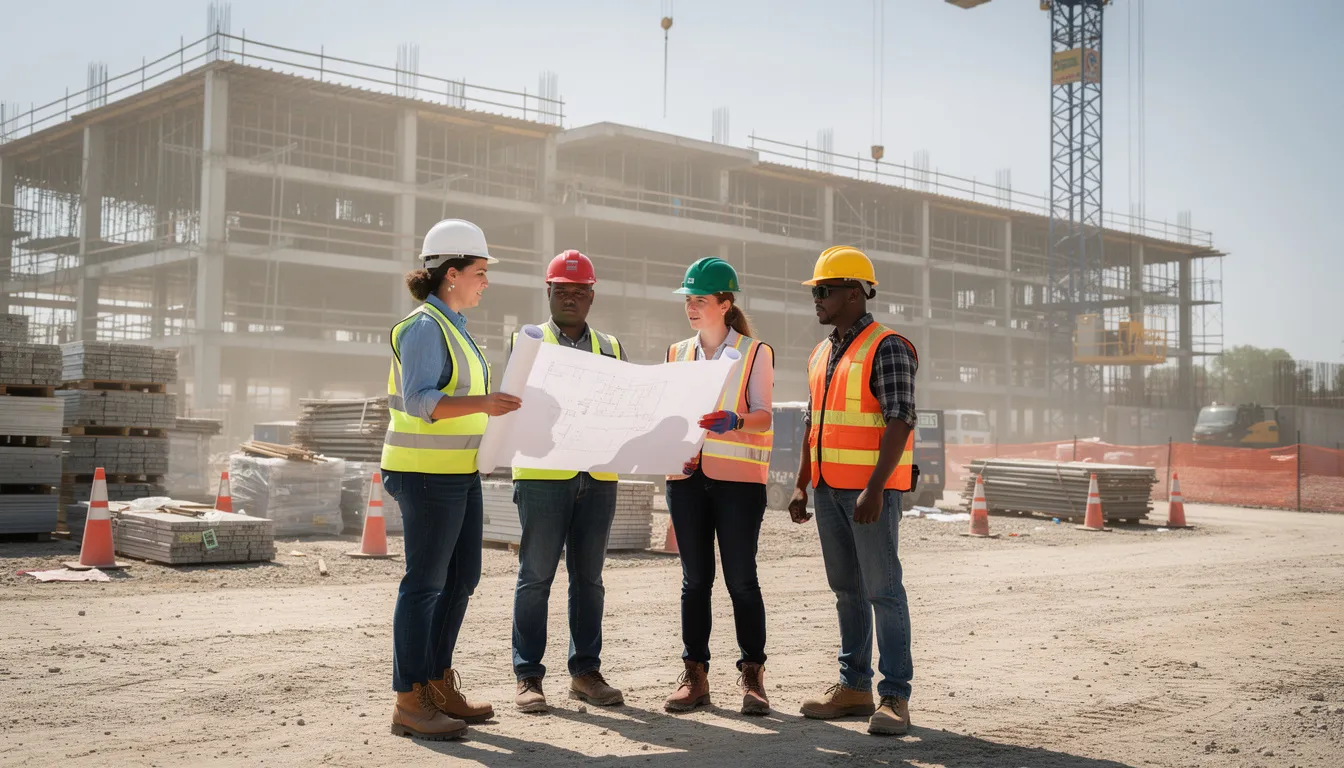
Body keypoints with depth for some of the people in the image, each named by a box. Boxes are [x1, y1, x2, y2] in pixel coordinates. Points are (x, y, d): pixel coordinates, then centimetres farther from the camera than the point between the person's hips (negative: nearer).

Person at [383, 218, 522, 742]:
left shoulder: (453, 326, 16)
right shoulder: (424, 327, -14)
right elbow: (419, 401, -23)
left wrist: (494, 406, 18)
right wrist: (481, 404, -32)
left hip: (459, 470, 10)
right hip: (428, 472, -10)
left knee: (461, 578, 13)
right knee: (425, 582, -5)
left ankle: (437, 684, 24)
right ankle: (409, 702, 3)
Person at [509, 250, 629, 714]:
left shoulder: (610, 348, 17)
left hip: (599, 475, 4)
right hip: (544, 474, -3)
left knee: (589, 576, 8)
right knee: (536, 575, 0)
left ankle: (585, 671, 16)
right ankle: (528, 676, 6)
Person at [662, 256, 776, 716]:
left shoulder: (755, 352, 3)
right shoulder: (678, 354, 15)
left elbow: (762, 414, -6)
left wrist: (734, 421, -26)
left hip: (738, 476, -4)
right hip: (687, 475, 4)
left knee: (741, 577, -3)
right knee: (695, 578, 6)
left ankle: (752, 677, 5)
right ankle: (694, 675, 11)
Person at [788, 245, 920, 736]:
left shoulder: (887, 348, -9)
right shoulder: (821, 354, 16)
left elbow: (899, 422, -17)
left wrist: (874, 488, -24)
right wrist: (801, 486, 15)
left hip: (871, 488, -8)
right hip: (829, 487, 8)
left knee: (882, 589, -6)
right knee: (846, 589, 12)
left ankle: (895, 696, -1)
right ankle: (854, 686, 19)